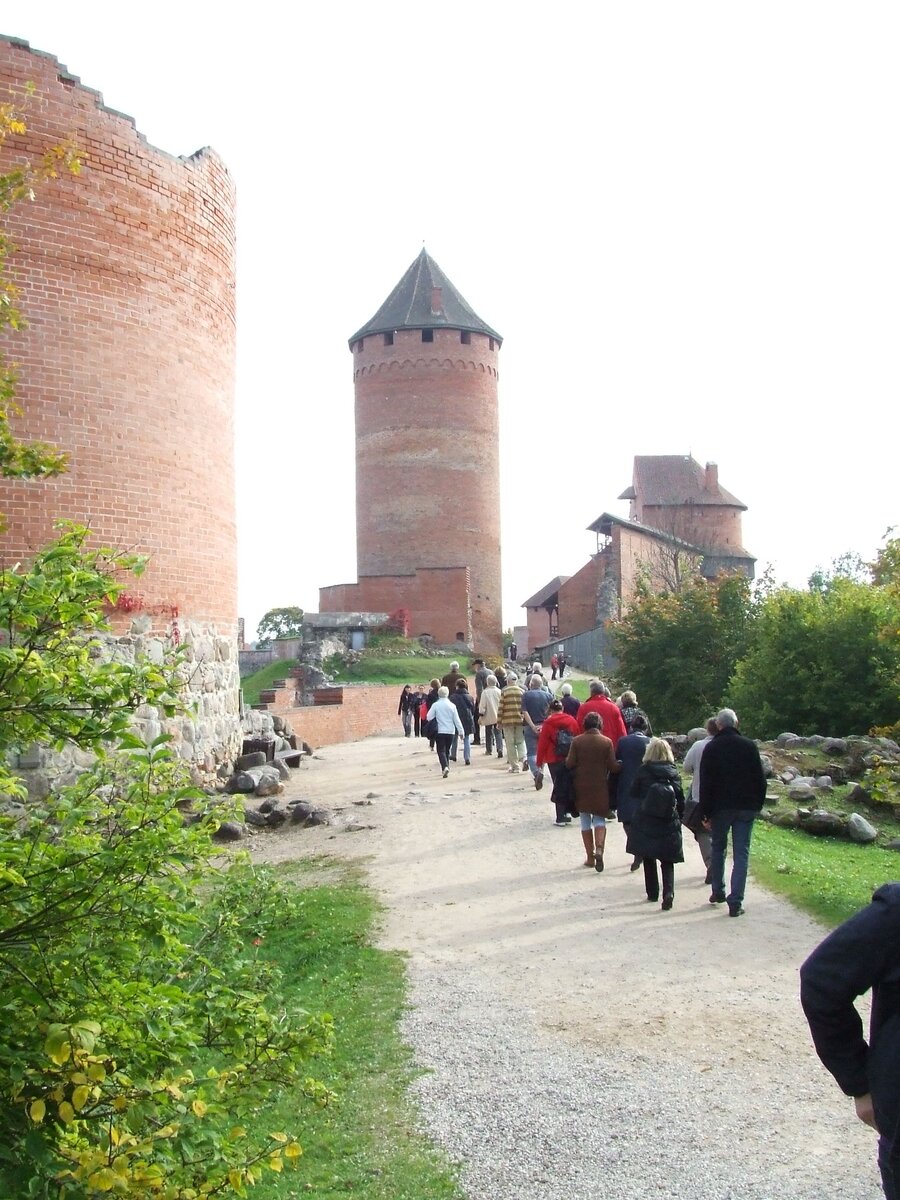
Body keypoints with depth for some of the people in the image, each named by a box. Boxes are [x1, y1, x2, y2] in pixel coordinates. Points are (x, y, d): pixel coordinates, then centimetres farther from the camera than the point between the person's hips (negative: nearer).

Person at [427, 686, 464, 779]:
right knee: (447, 750, 17)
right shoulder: (452, 705, -1)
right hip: (450, 731, 2)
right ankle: (446, 767, 22)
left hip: (440, 731, -2)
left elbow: (429, 717, -6)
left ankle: (445, 767, -24)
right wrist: (461, 731, 7)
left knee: (441, 750, -3)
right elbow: (456, 720, 0)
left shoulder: (435, 705, -7)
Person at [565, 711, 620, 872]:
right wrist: (620, 767, 13)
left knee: (585, 821, 11)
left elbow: (569, 764, -7)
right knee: (600, 819, 8)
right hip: (600, 786, -1)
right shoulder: (607, 742, -6)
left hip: (581, 786, 1)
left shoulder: (577, 741, -5)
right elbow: (613, 767, -8)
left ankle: (590, 856, 12)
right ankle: (599, 849, -14)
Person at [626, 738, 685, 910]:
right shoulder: (674, 773, -3)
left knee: (648, 859, 15)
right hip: (668, 825, 1)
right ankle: (669, 893, -14)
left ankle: (652, 893, 17)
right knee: (667, 862, 6)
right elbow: (681, 800, 1)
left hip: (645, 824, -1)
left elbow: (633, 792, 4)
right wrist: (678, 818, 10)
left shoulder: (643, 771, -7)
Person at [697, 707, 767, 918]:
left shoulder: (711, 748, -4)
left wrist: (705, 813, -2)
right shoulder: (749, 746, 0)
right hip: (746, 807, 1)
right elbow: (760, 779, 3)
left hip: (721, 807, 0)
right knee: (741, 854, 1)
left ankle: (718, 892, 25)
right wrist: (758, 804, 12)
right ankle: (735, 902, -5)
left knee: (718, 848, 19)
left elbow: (705, 783, -5)